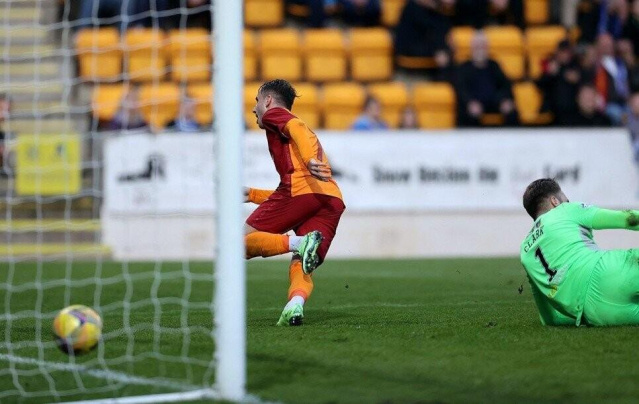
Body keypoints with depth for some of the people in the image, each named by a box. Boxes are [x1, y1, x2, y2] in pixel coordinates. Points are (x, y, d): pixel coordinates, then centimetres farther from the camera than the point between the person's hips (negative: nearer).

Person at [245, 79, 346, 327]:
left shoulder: (274, 114, 17)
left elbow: (297, 128, -9)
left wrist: (310, 160, -25)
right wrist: (253, 195, 46)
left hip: (300, 189, -7)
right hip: (333, 200, 7)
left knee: (244, 243, -2)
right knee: (300, 268, 1)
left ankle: (298, 243, -27)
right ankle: (296, 303, -31)